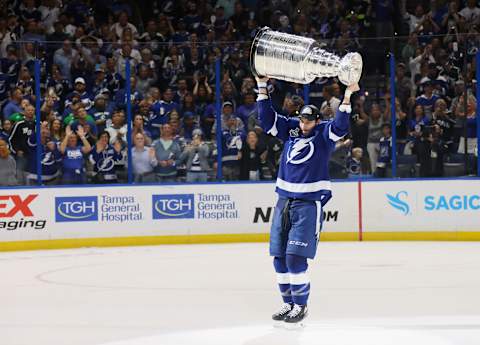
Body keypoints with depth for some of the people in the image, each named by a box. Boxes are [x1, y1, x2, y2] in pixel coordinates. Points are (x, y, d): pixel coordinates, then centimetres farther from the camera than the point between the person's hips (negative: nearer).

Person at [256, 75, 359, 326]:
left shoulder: (324, 133, -3)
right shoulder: (291, 129, 11)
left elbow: (340, 126, -20)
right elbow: (267, 119, 10)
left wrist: (347, 98, -32)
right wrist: (262, 88, 3)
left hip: (309, 202, -6)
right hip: (284, 200, 6)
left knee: (295, 257, -12)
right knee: (279, 256, 7)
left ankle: (300, 306, -1)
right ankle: (288, 303, 19)